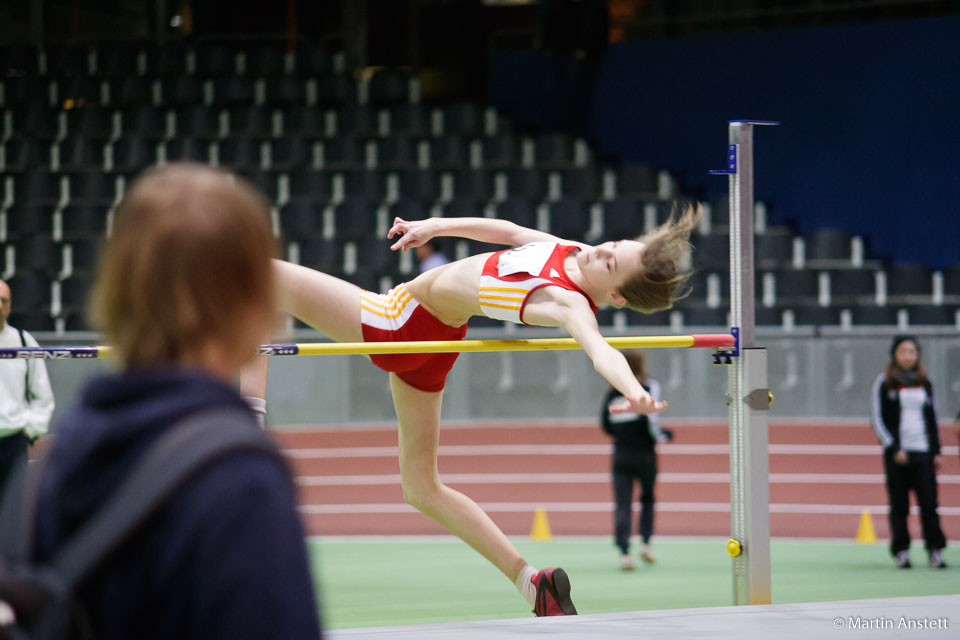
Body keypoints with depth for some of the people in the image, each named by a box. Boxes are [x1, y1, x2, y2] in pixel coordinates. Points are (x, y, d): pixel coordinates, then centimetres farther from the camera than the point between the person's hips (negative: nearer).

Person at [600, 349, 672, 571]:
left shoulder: (613, 393, 7)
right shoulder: (649, 387, -6)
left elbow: (606, 426, 9)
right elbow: (651, 421, -16)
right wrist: (664, 436, 2)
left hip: (621, 457, 2)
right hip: (644, 455, -2)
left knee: (622, 505, -2)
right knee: (647, 498, 19)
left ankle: (624, 551, -16)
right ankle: (645, 542, 6)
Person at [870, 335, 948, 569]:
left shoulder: (925, 383, 13)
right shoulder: (884, 383, 2)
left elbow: (932, 418, 17)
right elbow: (878, 420, -1)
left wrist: (936, 451, 9)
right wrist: (894, 449, -10)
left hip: (923, 453, 2)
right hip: (897, 454, -2)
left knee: (929, 503, -5)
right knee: (899, 506, -2)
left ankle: (935, 550, -1)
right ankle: (901, 551, 5)